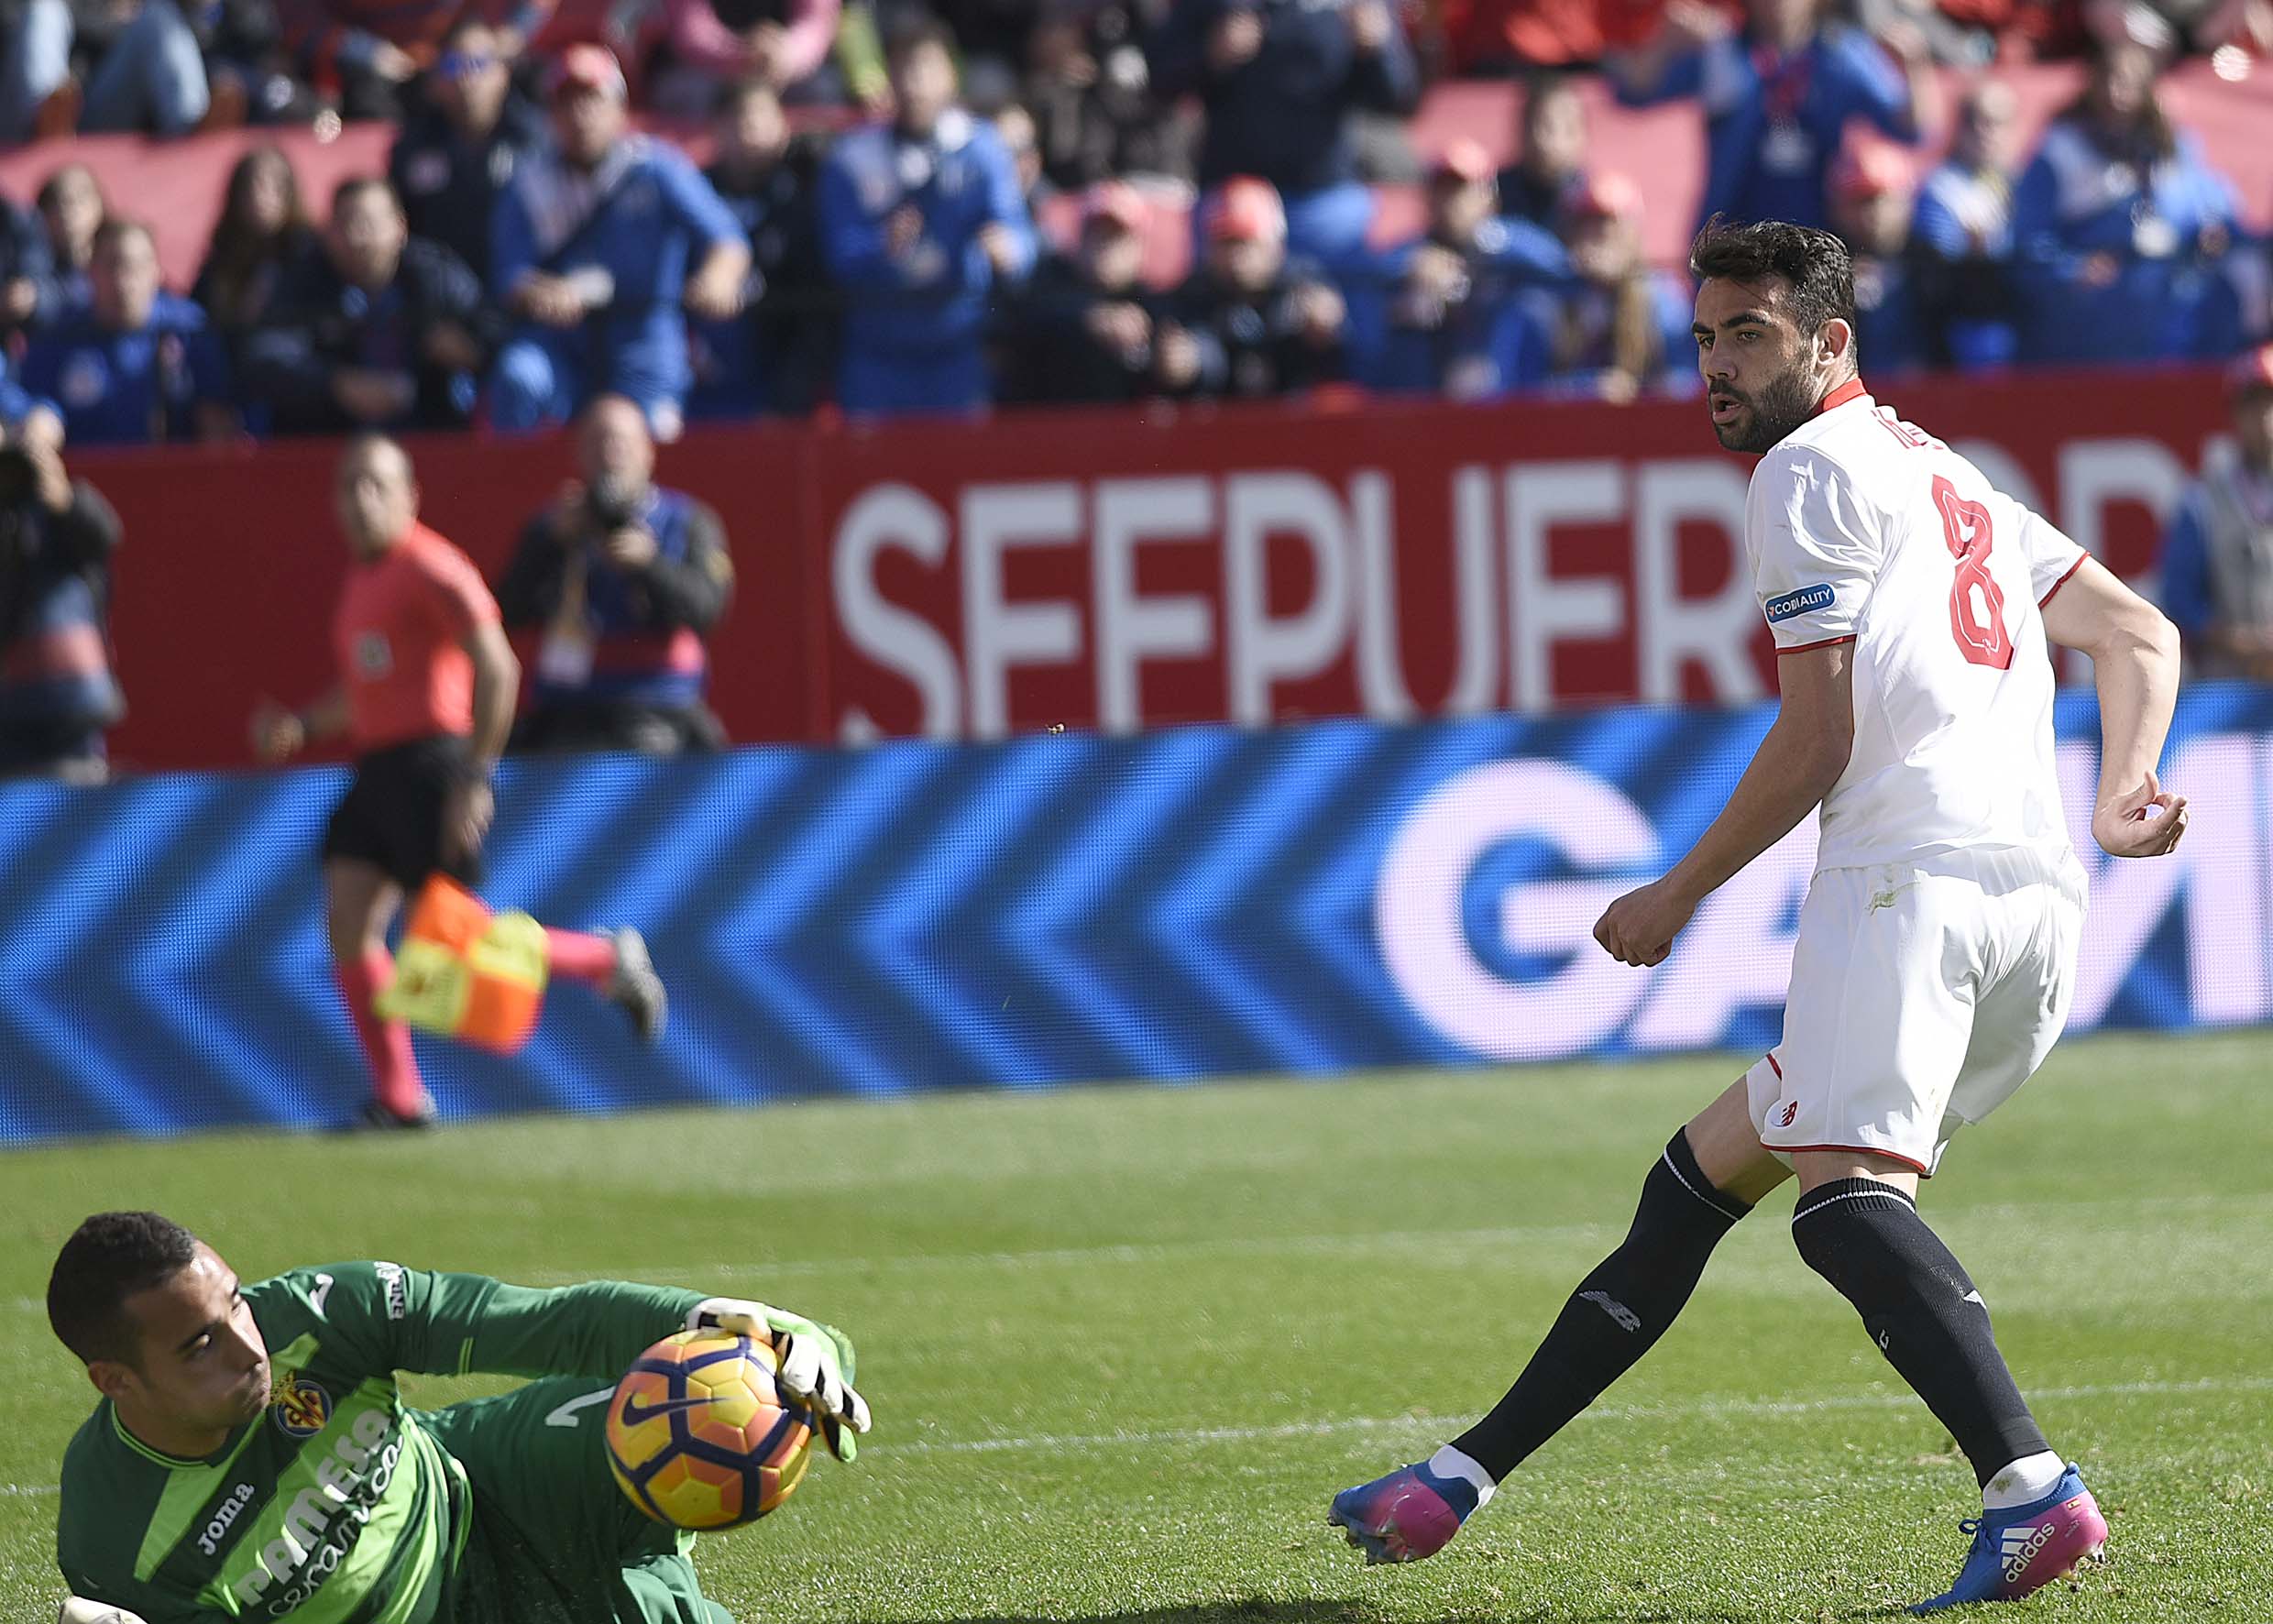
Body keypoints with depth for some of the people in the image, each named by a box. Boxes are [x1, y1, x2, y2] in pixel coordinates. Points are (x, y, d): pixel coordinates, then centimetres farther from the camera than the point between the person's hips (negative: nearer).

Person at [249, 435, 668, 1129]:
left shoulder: (429, 569, -10)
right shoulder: (362, 579, 18)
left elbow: (497, 670, -16)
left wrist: (475, 778, -20)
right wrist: (301, 726, 11)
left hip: (433, 767, -9)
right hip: (377, 770, 9)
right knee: (347, 924, -3)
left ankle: (607, 961, 11)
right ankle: (399, 1098, 1)